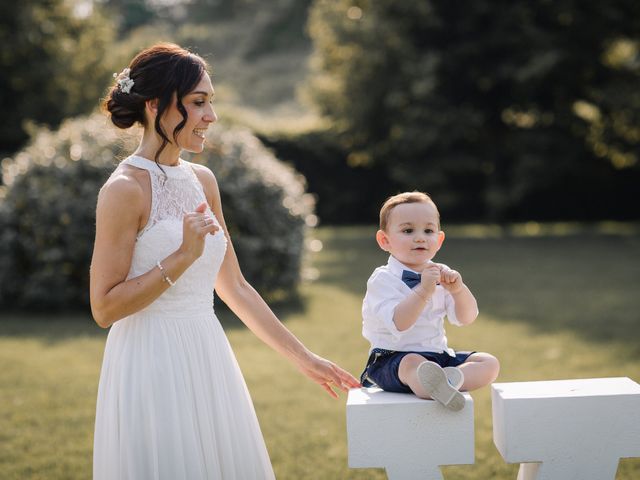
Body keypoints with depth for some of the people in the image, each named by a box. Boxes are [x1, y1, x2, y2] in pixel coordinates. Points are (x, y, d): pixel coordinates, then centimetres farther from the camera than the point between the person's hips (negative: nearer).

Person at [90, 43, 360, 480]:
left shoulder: (202, 180, 9)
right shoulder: (125, 189, -13)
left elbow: (235, 287, 13)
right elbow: (104, 307, -14)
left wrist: (303, 357, 14)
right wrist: (183, 255, -20)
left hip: (207, 360, 7)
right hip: (153, 365, -7)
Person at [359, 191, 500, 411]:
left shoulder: (439, 273, 10)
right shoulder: (383, 279, -10)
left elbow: (467, 318, 4)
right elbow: (398, 323, -24)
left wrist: (458, 289, -15)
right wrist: (424, 290, -32)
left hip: (437, 355, 7)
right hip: (393, 358, -7)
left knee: (489, 363, -10)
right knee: (413, 364, -39)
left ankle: (451, 378, -36)